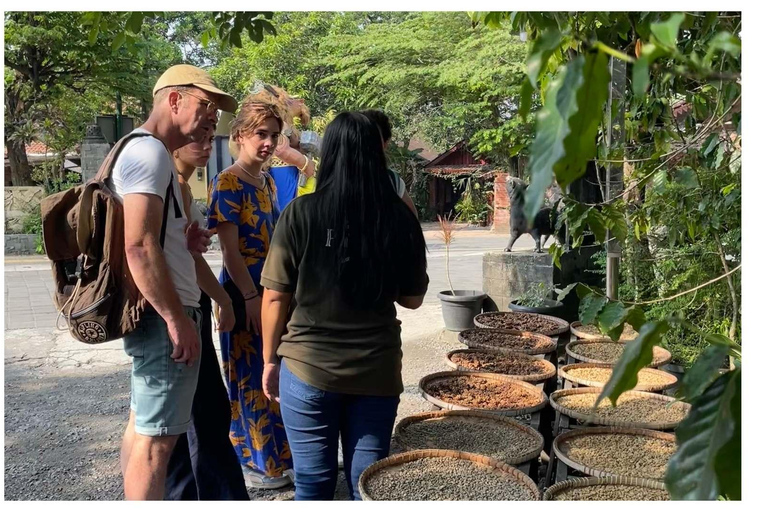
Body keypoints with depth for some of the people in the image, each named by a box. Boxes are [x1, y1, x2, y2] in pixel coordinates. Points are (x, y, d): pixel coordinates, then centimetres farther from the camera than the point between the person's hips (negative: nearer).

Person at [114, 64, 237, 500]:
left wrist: (186, 241, 6)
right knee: (157, 436, -3)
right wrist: (177, 319, -22)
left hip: (156, 316, 11)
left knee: (142, 427, 19)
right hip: (163, 316, -11)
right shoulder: (150, 152, -15)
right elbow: (139, 244, -24)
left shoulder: (146, 151, 17)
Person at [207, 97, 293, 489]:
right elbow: (229, 250, -17)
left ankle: (276, 455, 33)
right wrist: (251, 299, -20)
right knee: (251, 379, 4)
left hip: (271, 292, 8)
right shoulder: (227, 184, -13)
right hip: (244, 294, -8)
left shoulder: (267, 182, 12)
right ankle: (252, 464, 20)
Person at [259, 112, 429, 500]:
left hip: (309, 369, -1)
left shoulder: (301, 213, -8)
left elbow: (275, 296, -4)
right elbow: (412, 299, 5)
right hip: (377, 371, 2)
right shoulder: (400, 218, -3)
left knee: (314, 482, 12)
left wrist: (270, 359, 8)